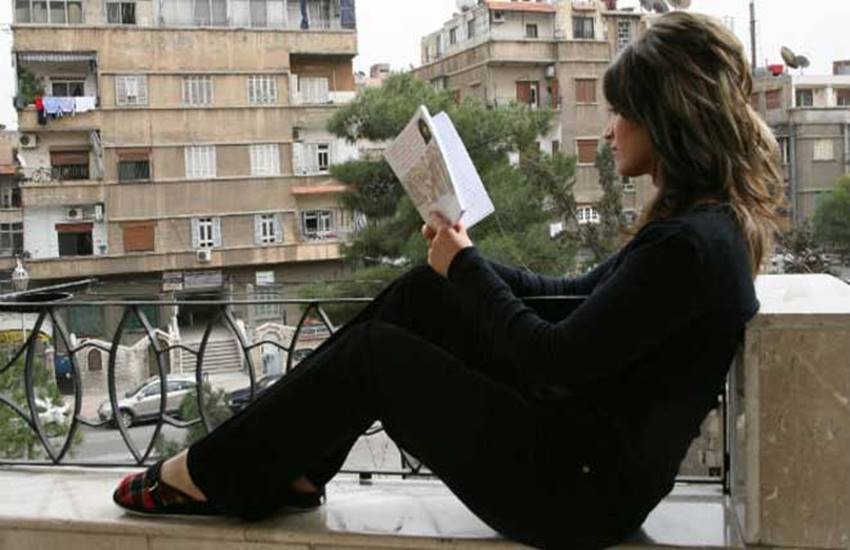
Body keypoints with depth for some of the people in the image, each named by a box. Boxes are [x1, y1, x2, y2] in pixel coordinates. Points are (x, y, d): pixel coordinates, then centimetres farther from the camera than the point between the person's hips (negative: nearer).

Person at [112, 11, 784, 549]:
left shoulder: (691, 244, -24)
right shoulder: (707, 220, 7)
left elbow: (553, 358, -22)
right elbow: (579, 297, 15)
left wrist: (466, 268, -9)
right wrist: (465, 264, 6)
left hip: (582, 490, -9)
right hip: (580, 437, 9)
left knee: (376, 352, -6)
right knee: (422, 294, 5)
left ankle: (209, 475, 13)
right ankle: (290, 465, 13)